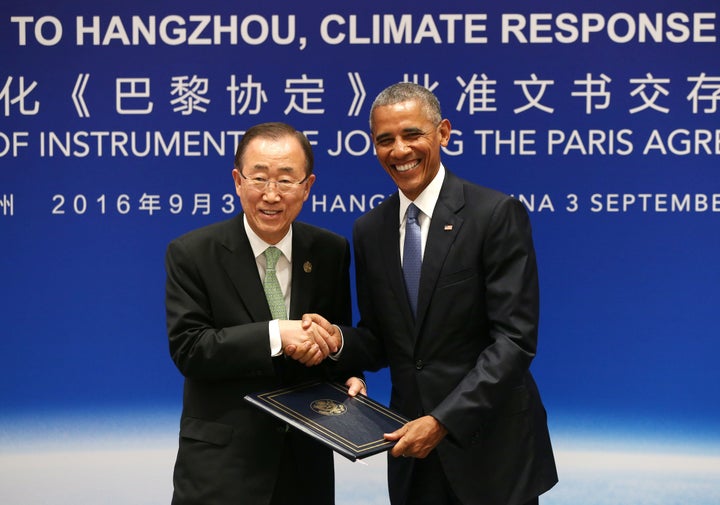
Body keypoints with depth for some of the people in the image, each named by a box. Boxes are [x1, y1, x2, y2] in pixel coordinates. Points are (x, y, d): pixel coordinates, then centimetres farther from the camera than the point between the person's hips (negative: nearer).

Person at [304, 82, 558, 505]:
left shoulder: (498, 214, -11)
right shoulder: (369, 230, 5)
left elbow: (515, 339, -15)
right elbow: (378, 344, 10)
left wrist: (444, 420, -20)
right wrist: (337, 338, -11)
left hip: (491, 447, -4)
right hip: (414, 447, 4)